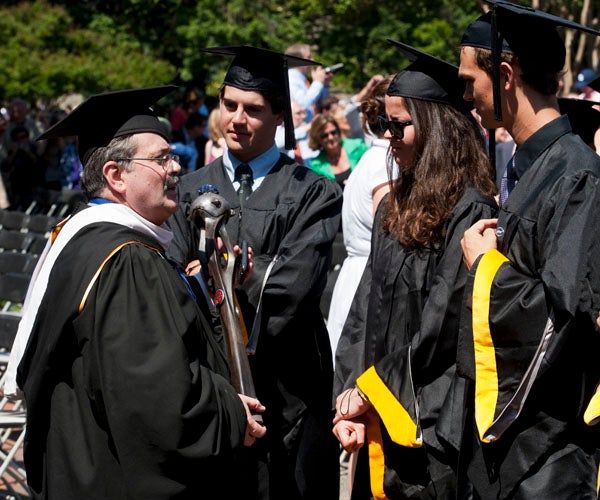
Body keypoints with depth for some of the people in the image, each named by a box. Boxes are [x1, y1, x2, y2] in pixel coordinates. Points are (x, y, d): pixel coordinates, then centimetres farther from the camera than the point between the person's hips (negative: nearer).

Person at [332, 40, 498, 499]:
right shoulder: (397, 207, 11)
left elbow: (443, 323, -18)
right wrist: (350, 394, -1)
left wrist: (369, 389, -10)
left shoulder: (469, 210, -15)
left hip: (433, 424, -8)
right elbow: (365, 309, 11)